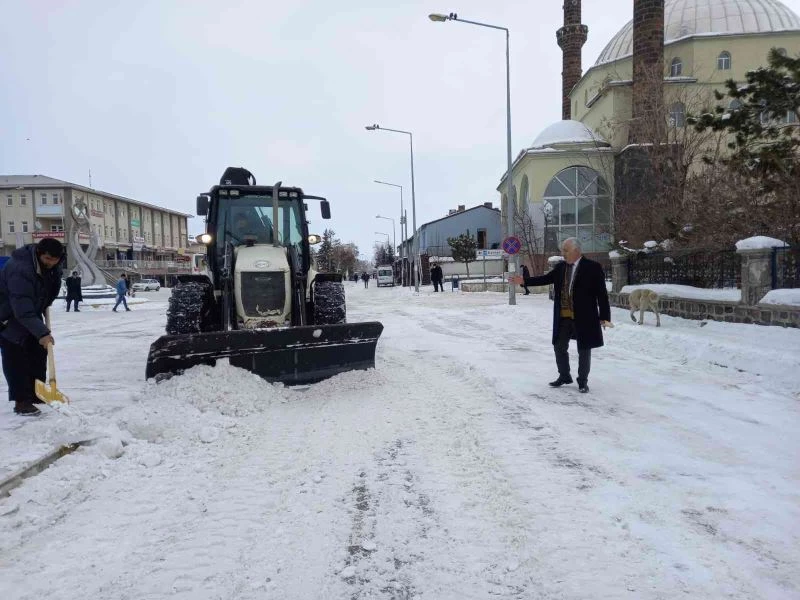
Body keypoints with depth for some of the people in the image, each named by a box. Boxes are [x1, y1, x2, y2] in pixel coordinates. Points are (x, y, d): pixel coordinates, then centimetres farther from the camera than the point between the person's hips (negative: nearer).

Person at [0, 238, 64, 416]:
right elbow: (23, 309, -42)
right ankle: (21, 401, -8)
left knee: (38, 352, 9)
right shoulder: (19, 269, -37)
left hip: (31, 313, 8)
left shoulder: (53, 266, -11)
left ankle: (36, 394, 20)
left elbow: (52, 286, 15)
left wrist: (45, 304, 5)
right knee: (15, 358, -11)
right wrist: (42, 332, -47)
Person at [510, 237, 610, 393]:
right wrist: (524, 280, 5)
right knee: (559, 347, 12)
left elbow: (602, 294, -10)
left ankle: (583, 381, 21)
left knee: (584, 350, 7)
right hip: (563, 317, 5)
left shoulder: (592, 267, -10)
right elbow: (546, 278, 12)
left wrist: (604, 316, -13)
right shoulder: (561, 267, 6)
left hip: (584, 317, -5)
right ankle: (564, 376, 31)